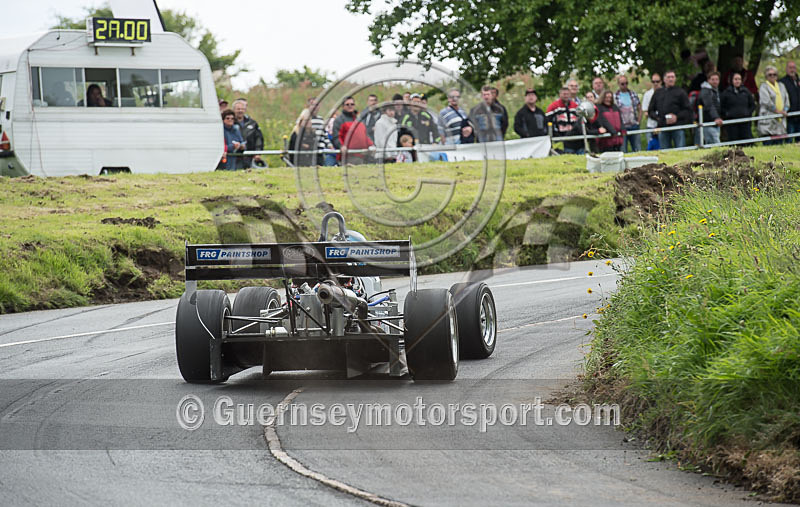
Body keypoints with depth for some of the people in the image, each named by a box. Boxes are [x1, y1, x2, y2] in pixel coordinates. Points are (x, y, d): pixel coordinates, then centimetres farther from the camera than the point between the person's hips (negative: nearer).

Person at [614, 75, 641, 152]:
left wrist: (638, 121, 4)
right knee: (623, 152, -1)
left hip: (634, 126, 3)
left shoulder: (633, 94, 9)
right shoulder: (615, 96, -1)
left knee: (638, 151, 5)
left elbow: (639, 109, 14)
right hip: (622, 128, -3)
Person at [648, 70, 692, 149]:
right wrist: (657, 118, 0)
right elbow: (650, 110, 18)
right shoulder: (658, 93, 15)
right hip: (662, 128, 3)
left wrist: (677, 117, -13)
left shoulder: (680, 92, 5)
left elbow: (688, 110, 1)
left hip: (677, 127, -3)